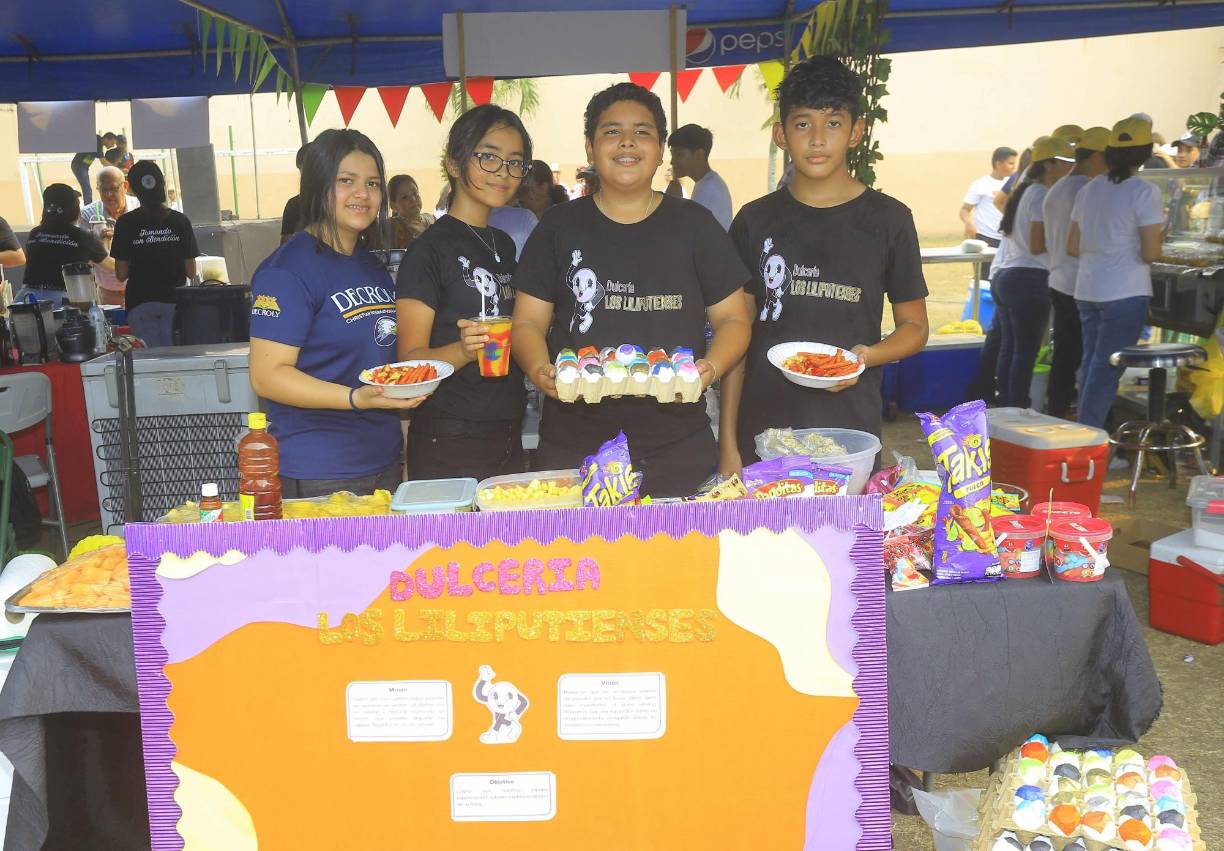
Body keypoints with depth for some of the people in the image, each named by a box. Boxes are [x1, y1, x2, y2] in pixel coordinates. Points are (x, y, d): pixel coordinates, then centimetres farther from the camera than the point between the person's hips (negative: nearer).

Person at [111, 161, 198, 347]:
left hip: (140, 303, -1)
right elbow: (191, 271, 3)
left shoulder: (126, 223, -3)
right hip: (174, 301, 1)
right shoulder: (180, 221, 1)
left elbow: (121, 274, -1)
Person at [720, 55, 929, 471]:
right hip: (762, 434, 1)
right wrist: (728, 444, 1)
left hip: (851, 434, -1)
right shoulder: (755, 221, 5)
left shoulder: (888, 219, 1)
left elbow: (914, 326, 8)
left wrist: (867, 355, -14)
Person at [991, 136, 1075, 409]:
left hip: (1005, 275, 9)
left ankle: (1006, 409, 14)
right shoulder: (1042, 195, -10)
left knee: (1008, 348, 10)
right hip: (1029, 279, -9)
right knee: (1026, 352, -6)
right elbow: (1037, 245, -17)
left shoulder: (1024, 191, 19)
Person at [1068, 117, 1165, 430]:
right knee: (1106, 369, -3)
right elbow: (1150, 254, -14)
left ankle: (1084, 430, 19)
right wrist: (1160, 235, 7)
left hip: (1087, 291, 7)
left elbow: (1072, 247, 12)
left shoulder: (1089, 189, 9)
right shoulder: (1144, 192, -11)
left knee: (1091, 363, 14)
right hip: (1125, 294, -7)